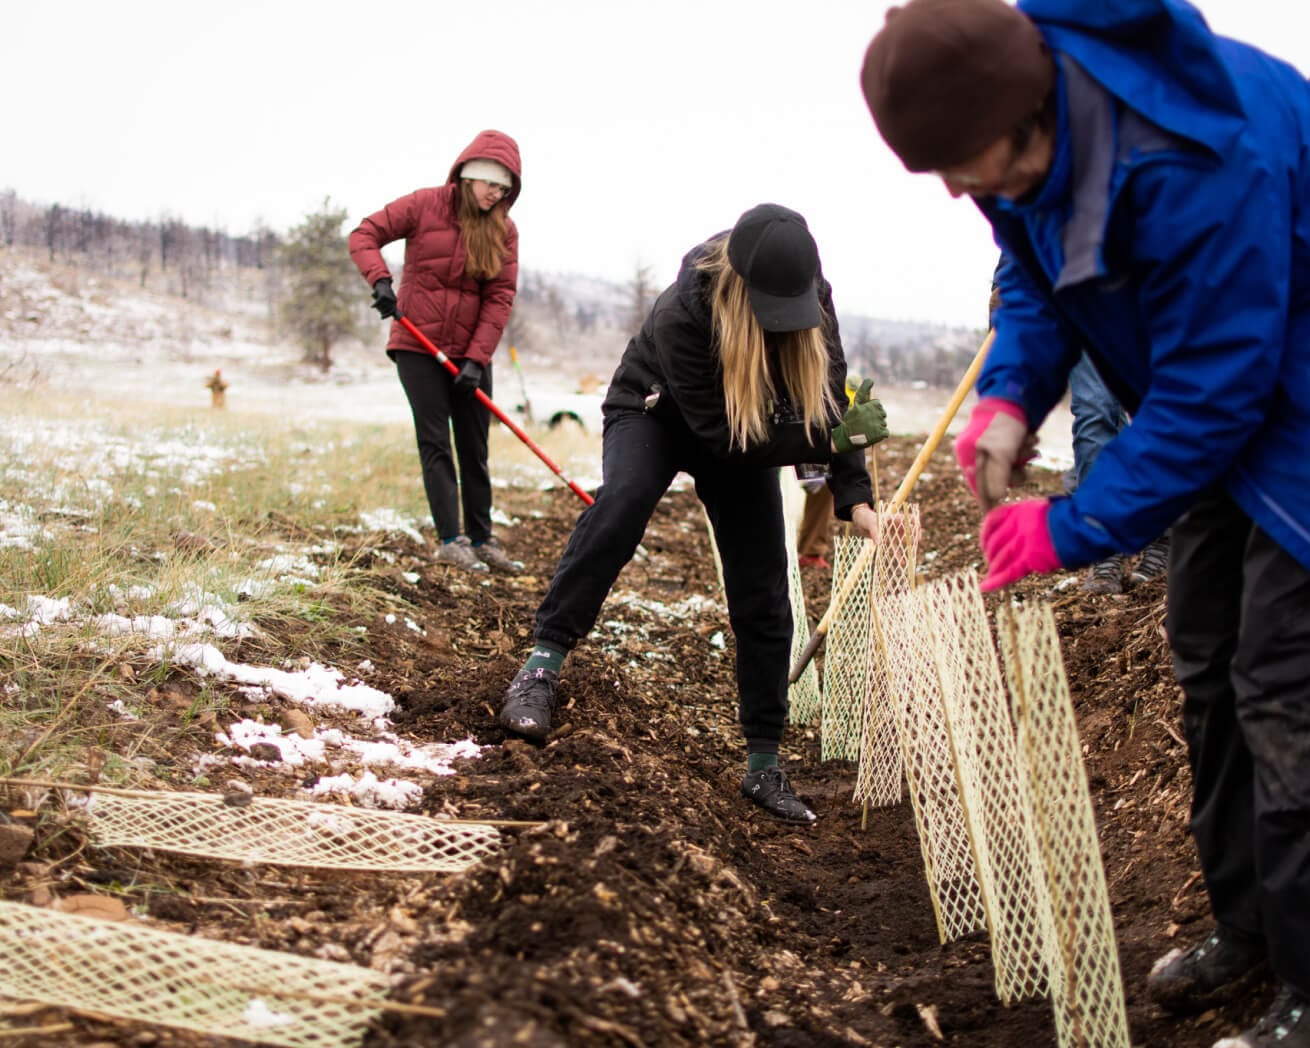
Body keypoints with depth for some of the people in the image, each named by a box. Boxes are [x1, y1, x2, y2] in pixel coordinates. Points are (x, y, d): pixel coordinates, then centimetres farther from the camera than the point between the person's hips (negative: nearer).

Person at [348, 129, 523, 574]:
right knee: (435, 443, -5)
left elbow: (500, 297, -4)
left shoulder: (504, 230, 0)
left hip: (470, 353, 3)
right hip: (418, 346, -3)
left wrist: (477, 358, -13)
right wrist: (380, 279, -23)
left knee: (475, 448, 7)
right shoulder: (425, 205, -7)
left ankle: (481, 539, 14)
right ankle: (450, 540, -6)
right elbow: (364, 236, -4)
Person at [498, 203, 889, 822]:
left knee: (763, 591, -4)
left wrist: (855, 500, -28)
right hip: (657, 411, -4)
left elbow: (830, 399, -16)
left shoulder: (811, 297, -24)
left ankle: (764, 766, 6)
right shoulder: (683, 313, -38)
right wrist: (829, 439, -38)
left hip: (745, 432, 4)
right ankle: (543, 664, -30)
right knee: (623, 500, -38)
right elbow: (718, 434, -34)